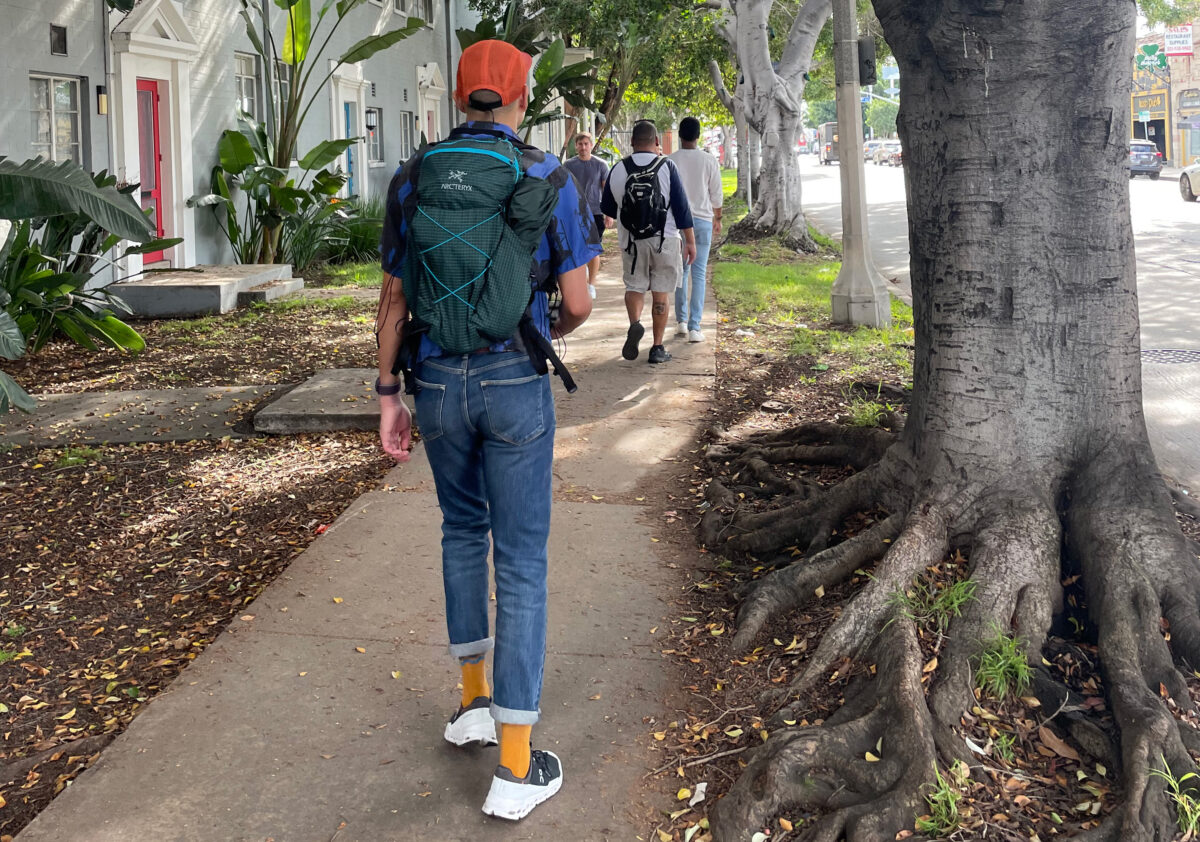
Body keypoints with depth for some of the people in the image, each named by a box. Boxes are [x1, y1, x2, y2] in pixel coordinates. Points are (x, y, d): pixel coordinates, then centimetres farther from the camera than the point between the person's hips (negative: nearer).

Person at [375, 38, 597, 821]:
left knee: (464, 528, 27)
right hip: (514, 383, -3)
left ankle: (474, 699, 34)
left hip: (439, 382, 4)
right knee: (522, 562, 2)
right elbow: (579, 302, -8)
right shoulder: (551, 178, -8)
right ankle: (516, 767, 2)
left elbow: (394, 297, 2)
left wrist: (388, 396, 8)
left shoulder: (412, 178, 1)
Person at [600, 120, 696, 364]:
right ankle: (658, 347, 9)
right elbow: (681, 206, -6)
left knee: (634, 286, 15)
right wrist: (690, 241, 1)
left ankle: (635, 323, -14)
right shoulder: (667, 167, -7)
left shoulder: (618, 169, -1)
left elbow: (607, 208, 9)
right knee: (660, 293, 7)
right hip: (665, 240, -1)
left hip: (631, 241, 1)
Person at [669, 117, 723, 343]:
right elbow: (716, 195, 3)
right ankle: (694, 327, -5)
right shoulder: (709, 161, -4)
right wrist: (717, 218, 18)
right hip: (702, 220, -1)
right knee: (699, 274, 0)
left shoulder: (670, 161, -3)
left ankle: (681, 321, 18)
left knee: (681, 271, 15)